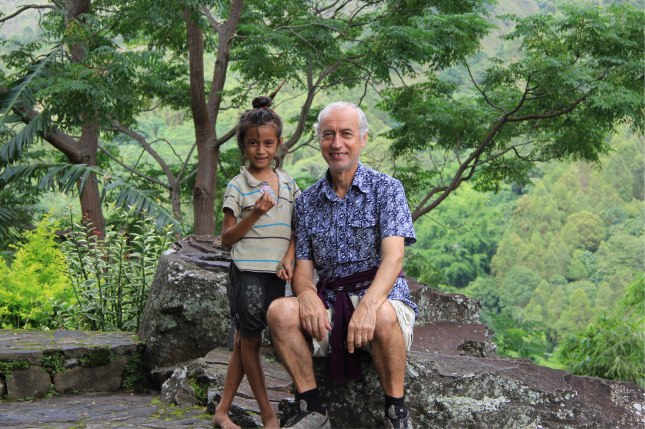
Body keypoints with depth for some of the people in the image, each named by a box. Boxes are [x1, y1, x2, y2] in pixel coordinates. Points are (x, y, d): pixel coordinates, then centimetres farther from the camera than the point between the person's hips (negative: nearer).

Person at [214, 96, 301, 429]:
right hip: (247, 272, -4)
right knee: (249, 340, 3)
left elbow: (295, 229, 12)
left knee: (244, 340, 9)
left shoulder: (287, 183, 8)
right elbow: (226, 238, -4)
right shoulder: (238, 187, -4)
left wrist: (288, 259, -5)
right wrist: (255, 214, -17)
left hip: (275, 274, 4)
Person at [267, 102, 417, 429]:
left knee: (382, 316, -38)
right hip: (329, 305, 3)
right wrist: (306, 293, -20)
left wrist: (368, 303, -36)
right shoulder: (306, 202, 10)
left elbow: (393, 256, -16)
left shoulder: (386, 189, -2)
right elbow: (302, 269, 6)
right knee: (280, 312, -25)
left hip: (384, 298, -3)